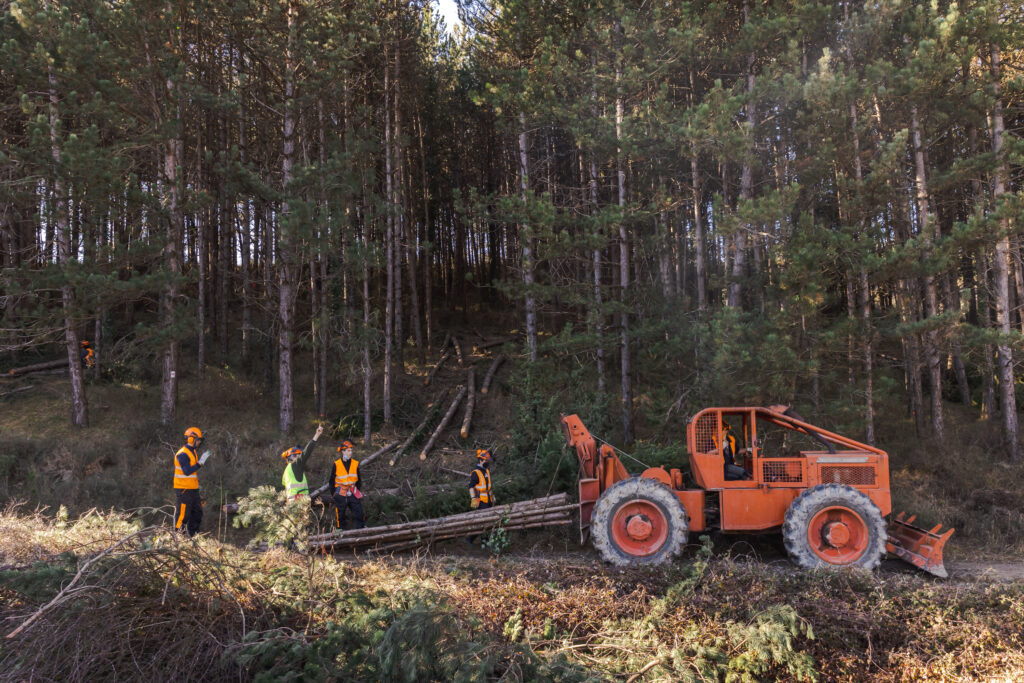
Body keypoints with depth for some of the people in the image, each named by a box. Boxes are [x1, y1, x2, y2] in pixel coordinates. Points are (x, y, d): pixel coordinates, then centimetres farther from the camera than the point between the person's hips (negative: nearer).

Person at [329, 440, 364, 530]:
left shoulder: (355, 464, 3)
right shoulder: (337, 464, -4)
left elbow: (358, 480, 13)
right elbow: (332, 480, 4)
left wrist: (356, 491, 7)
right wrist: (334, 493, 2)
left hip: (352, 493, 2)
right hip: (340, 495, -2)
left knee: (359, 514, -2)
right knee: (340, 516, 5)